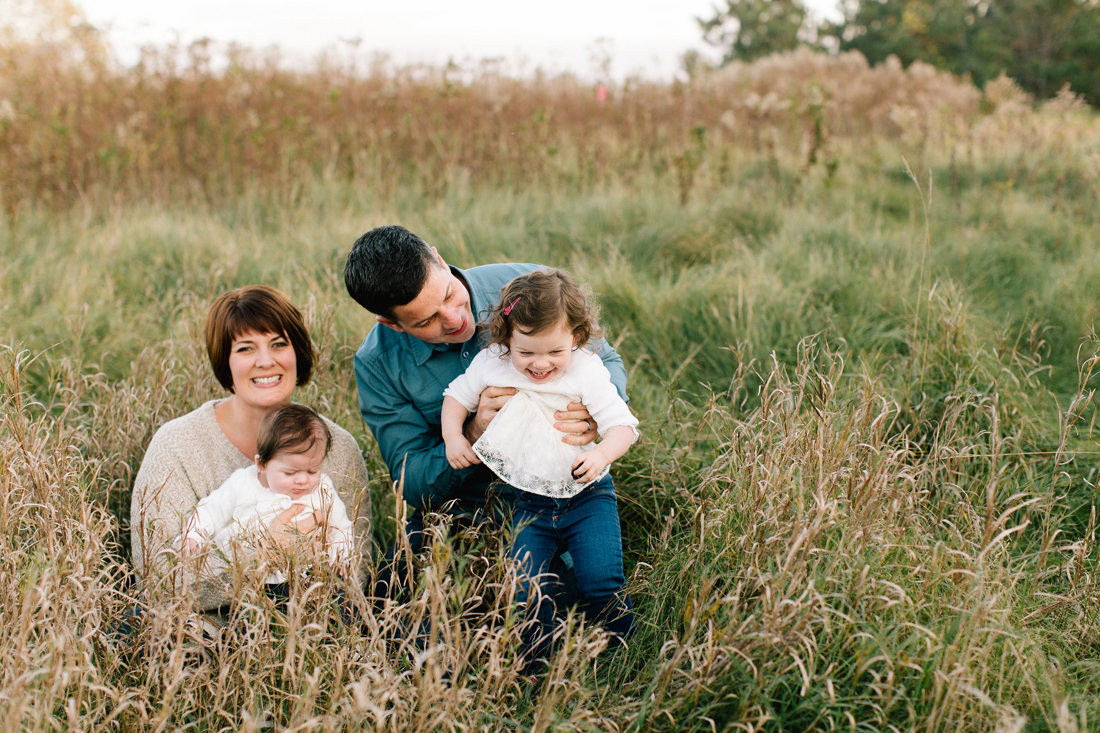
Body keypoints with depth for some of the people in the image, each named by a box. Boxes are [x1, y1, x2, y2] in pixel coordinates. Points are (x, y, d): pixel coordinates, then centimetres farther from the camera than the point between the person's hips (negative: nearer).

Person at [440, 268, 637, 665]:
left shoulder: (586, 372, -13)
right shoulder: (491, 365, -6)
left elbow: (622, 424, -13)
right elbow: (458, 395, 11)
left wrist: (602, 454, -33)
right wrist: (452, 437, -5)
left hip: (586, 495, -2)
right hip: (530, 502, 3)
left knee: (602, 580, -14)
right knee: (523, 585, -9)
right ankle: (540, 660, 14)